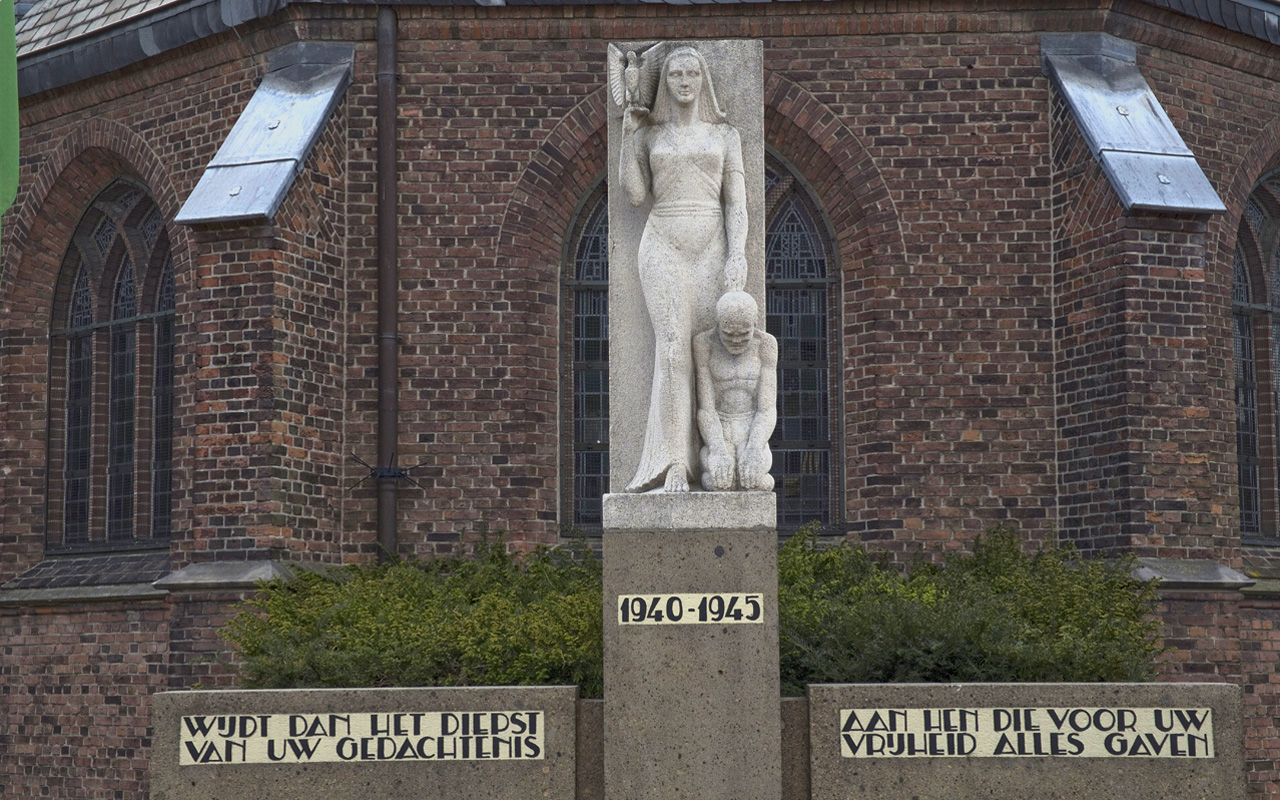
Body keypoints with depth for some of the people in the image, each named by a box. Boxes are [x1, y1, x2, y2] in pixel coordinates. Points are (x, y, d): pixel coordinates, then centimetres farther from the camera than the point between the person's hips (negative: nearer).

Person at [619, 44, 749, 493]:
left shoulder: (724, 135, 13)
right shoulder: (649, 134, 14)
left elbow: (736, 202, 7)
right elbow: (635, 195, 4)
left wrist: (738, 255, -6)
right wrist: (630, 134, 4)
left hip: (712, 246, 1)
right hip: (663, 245, -1)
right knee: (674, 345, -13)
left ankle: (708, 461, -6)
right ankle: (673, 465, -17)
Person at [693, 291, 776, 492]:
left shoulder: (765, 344, -1)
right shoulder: (703, 344, -4)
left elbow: (767, 410, -6)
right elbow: (705, 408, -9)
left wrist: (753, 450, -25)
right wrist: (718, 452, -26)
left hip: (753, 437, 1)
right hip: (716, 438, -1)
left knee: (753, 477, -32)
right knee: (721, 478, -34)